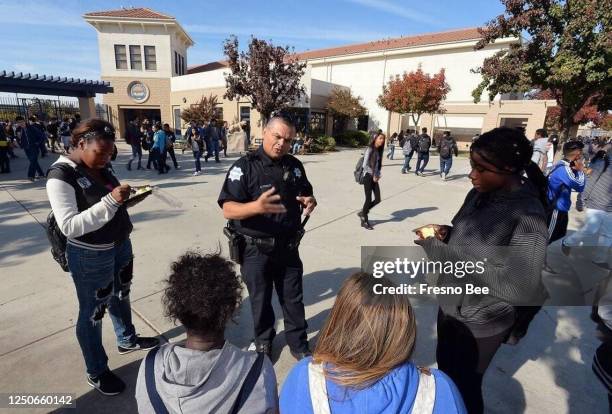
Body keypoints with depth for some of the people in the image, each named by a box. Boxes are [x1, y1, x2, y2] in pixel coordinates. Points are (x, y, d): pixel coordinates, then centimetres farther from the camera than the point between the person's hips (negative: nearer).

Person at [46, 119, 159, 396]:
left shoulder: (99, 167, 1)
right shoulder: (61, 176, -20)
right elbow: (68, 226, -27)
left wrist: (128, 197, -6)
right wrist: (110, 201, -34)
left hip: (120, 245, 8)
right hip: (90, 257, -7)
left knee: (121, 295, 25)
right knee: (92, 312, 11)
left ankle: (127, 340, 50)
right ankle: (96, 372, 32)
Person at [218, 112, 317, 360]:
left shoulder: (295, 165, 2)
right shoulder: (245, 166, -15)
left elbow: (306, 195, 15)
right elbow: (228, 210, -20)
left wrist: (310, 202, -10)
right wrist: (256, 206, -40)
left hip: (288, 247, 4)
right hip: (256, 250, -4)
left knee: (293, 299, 16)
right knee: (260, 299, 17)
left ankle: (299, 345, 37)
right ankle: (263, 341, 42)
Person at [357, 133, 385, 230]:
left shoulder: (378, 151, 11)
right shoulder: (370, 149, -11)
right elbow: (365, 165, -17)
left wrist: (378, 175, 1)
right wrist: (373, 175, -12)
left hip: (374, 177, 7)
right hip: (368, 176, -7)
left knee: (378, 199, 3)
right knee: (368, 199, -2)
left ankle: (362, 213, 25)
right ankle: (364, 221, 15)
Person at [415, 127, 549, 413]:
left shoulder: (528, 216, -25)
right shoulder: (479, 194, -4)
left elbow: (520, 288, -30)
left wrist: (441, 250, -33)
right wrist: (445, 234, -12)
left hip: (481, 323, -7)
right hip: (450, 305, 7)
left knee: (464, 386, 17)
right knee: (444, 371, 28)